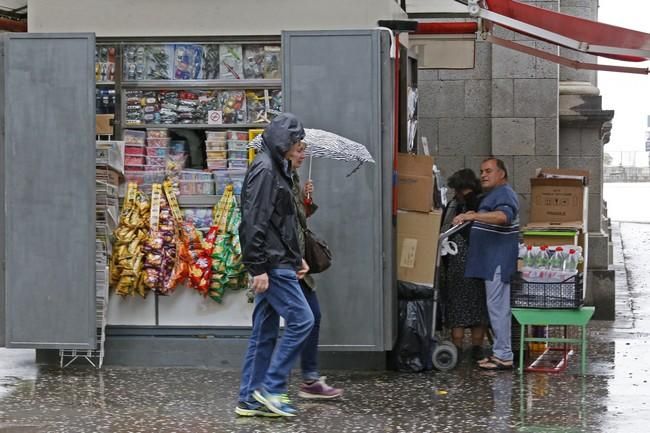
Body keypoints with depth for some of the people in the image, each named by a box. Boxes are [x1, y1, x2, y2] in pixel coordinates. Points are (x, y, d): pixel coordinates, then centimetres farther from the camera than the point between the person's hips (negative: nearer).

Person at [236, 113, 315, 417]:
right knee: (301, 320, -9)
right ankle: (271, 389, -5)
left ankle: (250, 399, 11)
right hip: (271, 264, -10)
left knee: (264, 331, 9)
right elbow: (254, 222, -20)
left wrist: (296, 257, 21)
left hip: (277, 263, 10)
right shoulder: (264, 170, -14)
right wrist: (258, 268, -22)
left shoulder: (276, 168, 18)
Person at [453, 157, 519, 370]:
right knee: (498, 306, 13)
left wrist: (472, 216, -41)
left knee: (498, 307, -9)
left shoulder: (504, 195, -13)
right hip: (491, 262, 11)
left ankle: (503, 357, -8)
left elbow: (503, 216, -34)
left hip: (499, 261, -11)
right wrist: (473, 217, 17)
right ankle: (500, 351, 18)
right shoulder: (494, 195, 21)